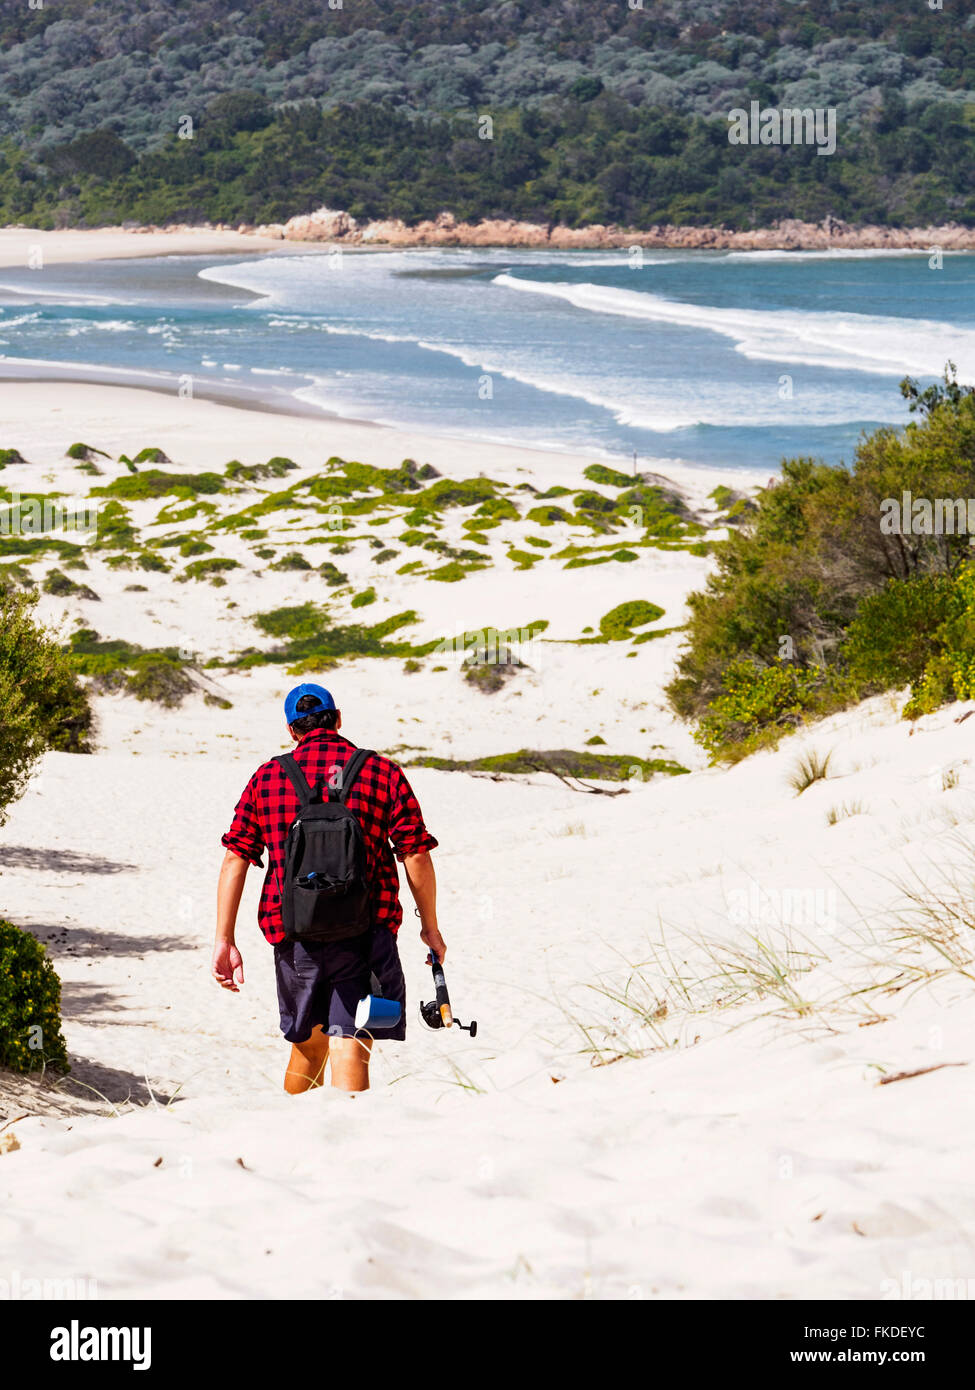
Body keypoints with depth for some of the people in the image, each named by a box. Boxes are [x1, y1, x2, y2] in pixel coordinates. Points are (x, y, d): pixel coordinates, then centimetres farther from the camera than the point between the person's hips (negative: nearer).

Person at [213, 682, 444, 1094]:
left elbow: (234, 859, 3)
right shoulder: (383, 773, 2)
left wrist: (224, 941, 4)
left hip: (292, 935, 3)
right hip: (363, 934, -3)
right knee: (349, 1050, -6)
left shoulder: (267, 777, 8)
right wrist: (430, 928, 11)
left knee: (309, 1042, 22)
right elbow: (416, 857, -1)